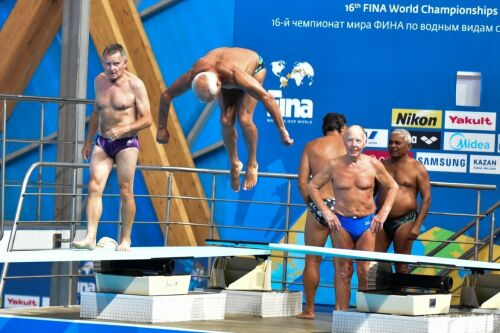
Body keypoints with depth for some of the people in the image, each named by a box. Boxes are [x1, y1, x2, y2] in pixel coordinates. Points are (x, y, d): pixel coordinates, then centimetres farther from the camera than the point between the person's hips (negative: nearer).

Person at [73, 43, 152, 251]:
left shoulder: (134, 84, -8)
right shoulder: (99, 81, 9)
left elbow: (146, 119, -8)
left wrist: (124, 129, -23)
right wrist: (89, 141, 21)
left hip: (126, 143, -4)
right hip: (102, 141, 4)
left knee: (125, 191, -3)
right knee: (94, 187, -10)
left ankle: (125, 240, 8)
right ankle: (90, 237, -15)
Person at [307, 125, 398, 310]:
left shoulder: (373, 165, -1)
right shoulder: (334, 165, -3)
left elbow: (393, 187, 11)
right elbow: (312, 186, 6)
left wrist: (383, 213, 1)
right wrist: (326, 212, -3)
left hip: (366, 223, 0)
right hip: (341, 223, 0)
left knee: (365, 271, -4)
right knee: (343, 271, 3)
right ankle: (341, 312, 5)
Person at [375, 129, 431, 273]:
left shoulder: (417, 168, -2)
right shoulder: (382, 165, 11)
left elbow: (426, 198, -5)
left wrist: (417, 226, -14)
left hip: (404, 221, -4)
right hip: (381, 220, 4)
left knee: (401, 266, 1)